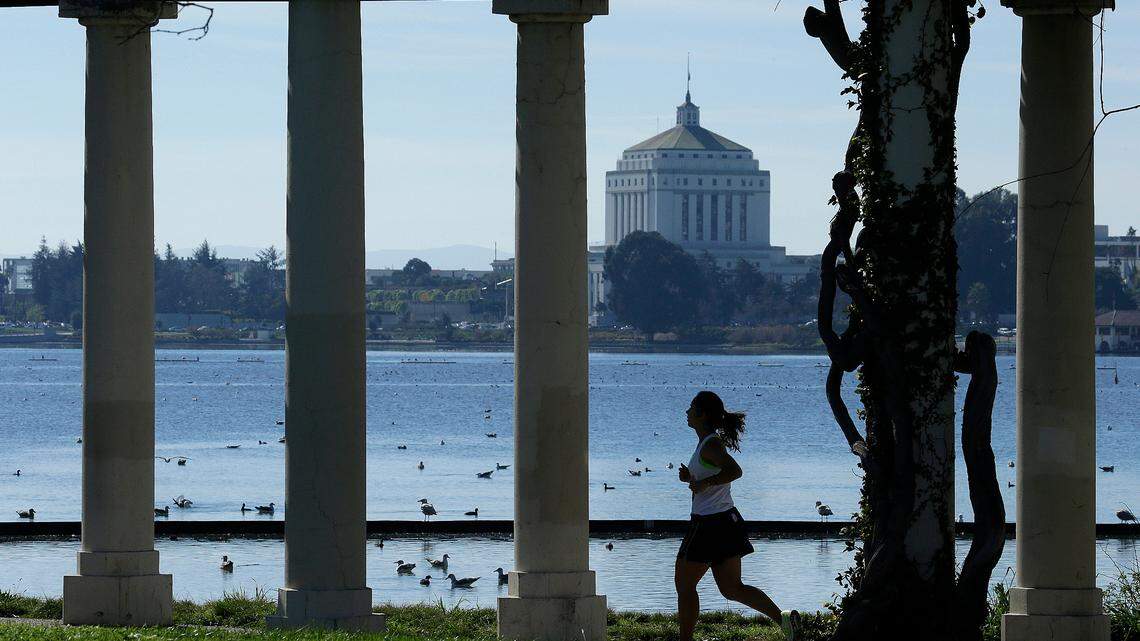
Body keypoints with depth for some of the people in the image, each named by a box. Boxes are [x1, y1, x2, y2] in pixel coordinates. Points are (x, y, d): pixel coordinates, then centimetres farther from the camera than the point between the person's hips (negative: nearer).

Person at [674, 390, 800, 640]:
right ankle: (783, 617, -4)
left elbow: (734, 471, -31)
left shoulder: (710, 445, -15)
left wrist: (702, 483, -24)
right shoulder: (709, 442, 15)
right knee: (732, 588, 9)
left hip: (710, 524, -10)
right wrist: (690, 477, 8)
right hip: (726, 520, 10)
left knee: (684, 584, 4)